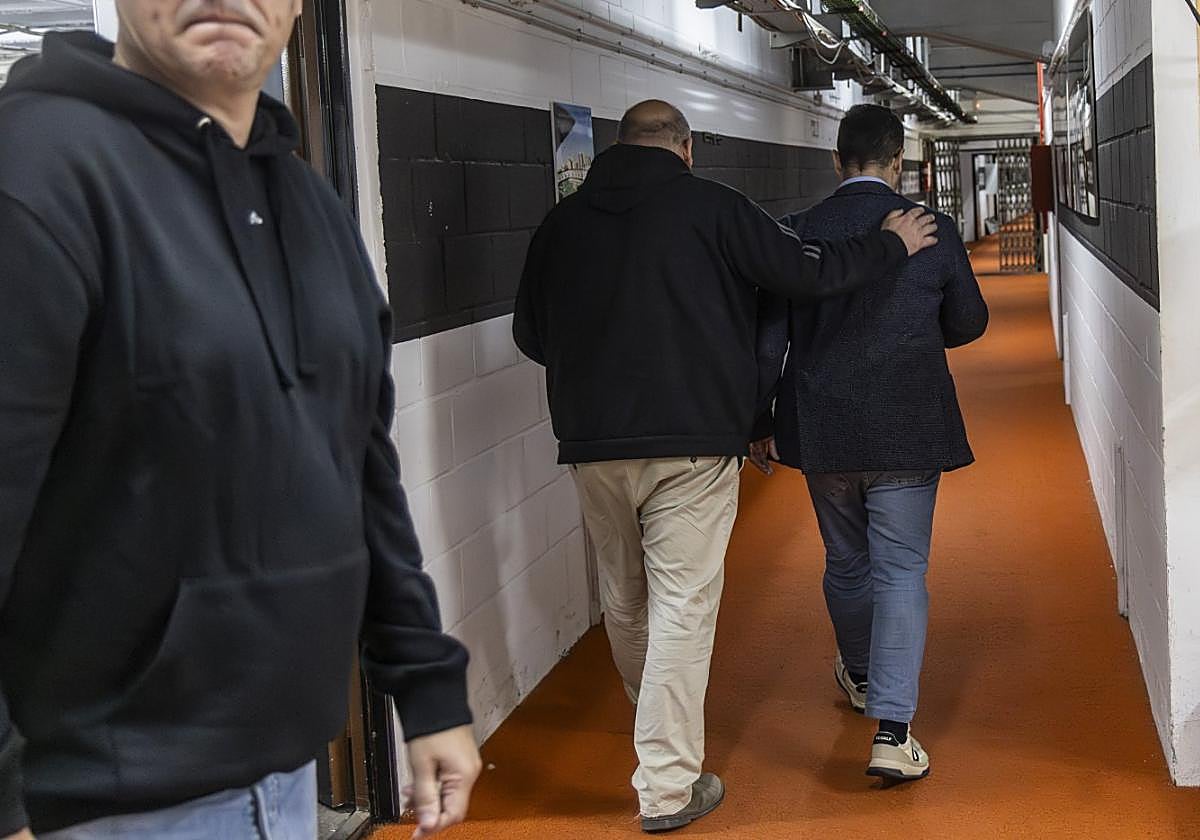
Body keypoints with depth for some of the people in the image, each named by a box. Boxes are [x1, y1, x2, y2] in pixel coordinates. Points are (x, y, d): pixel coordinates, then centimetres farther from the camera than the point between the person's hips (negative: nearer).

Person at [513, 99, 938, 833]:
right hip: (691, 442, -4)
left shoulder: (562, 223, 7)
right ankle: (668, 785, -1)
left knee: (626, 599, 19)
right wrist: (891, 245, 13)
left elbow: (530, 334, 15)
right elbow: (806, 271, -3)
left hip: (593, 444, 5)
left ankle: (657, 730, 42)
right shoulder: (708, 207, -5)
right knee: (683, 605, -1)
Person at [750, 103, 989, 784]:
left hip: (823, 433, 2)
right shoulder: (934, 232, -7)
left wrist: (759, 422, 8)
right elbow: (970, 323, 6)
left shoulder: (795, 234, -4)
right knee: (900, 572, 2)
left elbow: (767, 338, -2)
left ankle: (861, 676, 43)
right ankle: (892, 729, -5)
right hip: (907, 432, -2)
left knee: (846, 563, 20)